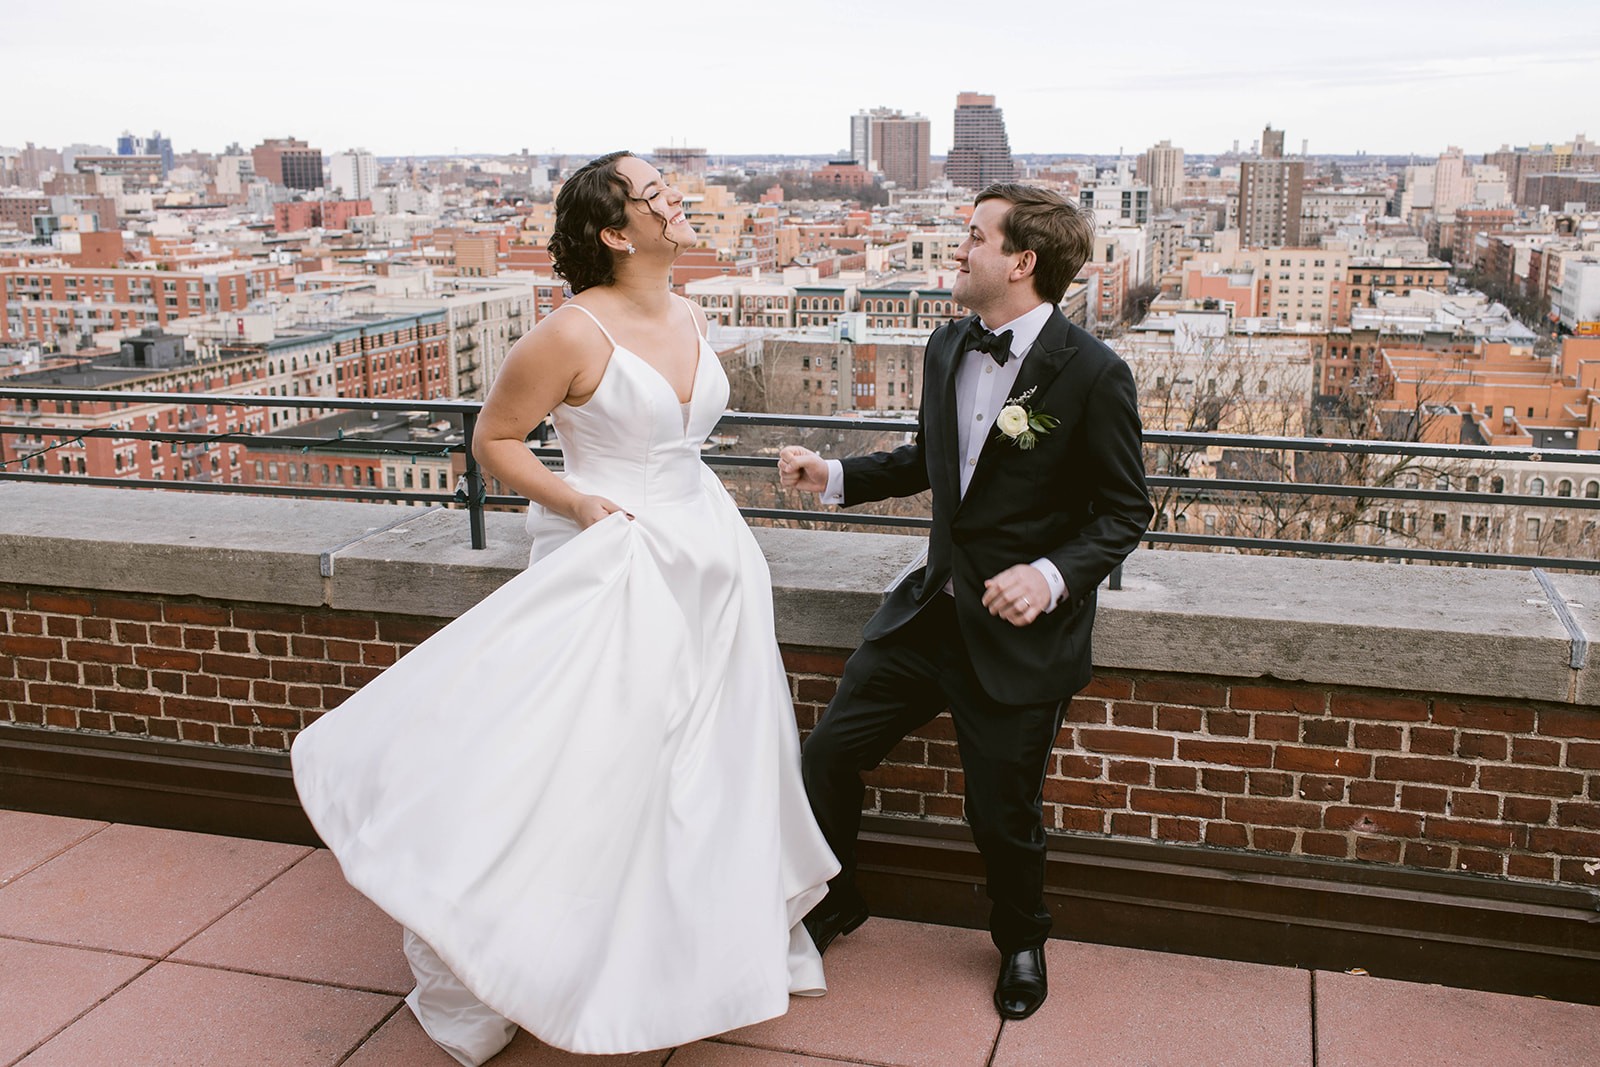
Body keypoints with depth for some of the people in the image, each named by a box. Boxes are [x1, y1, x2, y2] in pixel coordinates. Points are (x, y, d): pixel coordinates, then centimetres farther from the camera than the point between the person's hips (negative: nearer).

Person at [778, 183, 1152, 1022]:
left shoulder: (1092, 373, -16)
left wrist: (1052, 575, -27)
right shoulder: (946, 347, 4)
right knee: (826, 755, 7)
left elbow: (1125, 510, -11)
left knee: (1003, 818, 7)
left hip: (1019, 632, -6)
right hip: (930, 608, 6)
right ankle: (833, 905, 35)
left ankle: (1021, 944, 40)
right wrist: (834, 477, 9)